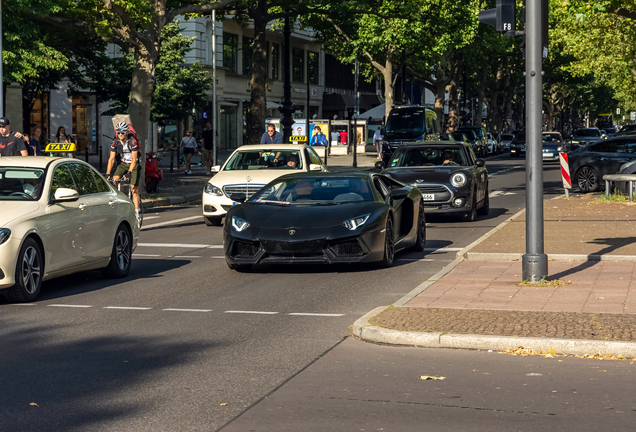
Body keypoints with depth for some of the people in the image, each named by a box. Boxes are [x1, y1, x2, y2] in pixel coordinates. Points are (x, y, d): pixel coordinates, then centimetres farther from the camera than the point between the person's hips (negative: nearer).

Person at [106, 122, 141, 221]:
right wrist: (107, 174, -19)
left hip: (134, 164, -5)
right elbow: (111, 159, -10)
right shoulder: (115, 142, -11)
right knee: (114, 180, -21)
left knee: (134, 189, -12)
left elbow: (134, 159, -25)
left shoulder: (132, 141, -24)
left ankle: (137, 214, -10)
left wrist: (129, 173, -36)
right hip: (123, 163, 5)